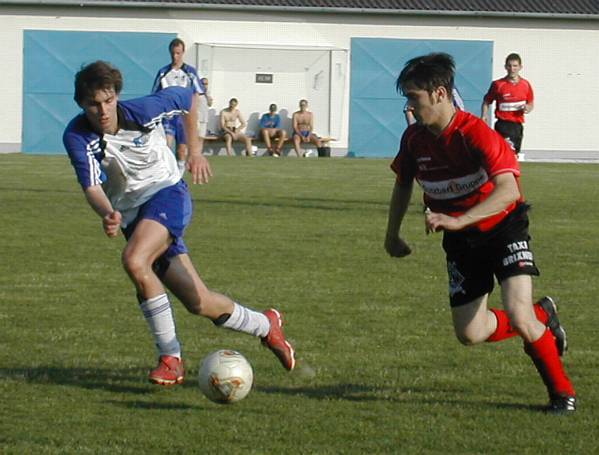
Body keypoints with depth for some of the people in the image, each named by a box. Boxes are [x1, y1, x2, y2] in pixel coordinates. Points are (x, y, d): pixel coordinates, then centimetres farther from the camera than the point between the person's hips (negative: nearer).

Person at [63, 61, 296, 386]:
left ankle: (170, 358, -20)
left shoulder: (142, 111, -16)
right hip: (130, 212, 3)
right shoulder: (77, 137, -15)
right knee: (198, 303, -1)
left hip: (166, 192, -3)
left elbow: (187, 97, 4)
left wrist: (194, 151, 7)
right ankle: (265, 326, 25)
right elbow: (91, 186, -26)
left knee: (134, 261, -32)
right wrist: (108, 214, -47)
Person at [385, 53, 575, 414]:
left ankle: (562, 390, 0)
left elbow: (508, 190, -38)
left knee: (517, 314, -23)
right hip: (462, 243, 6)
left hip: (504, 226, -6)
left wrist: (458, 221, -46)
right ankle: (543, 317, 28)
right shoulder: (414, 139, -6)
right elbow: (403, 184, 15)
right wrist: (392, 234, 17)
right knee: (469, 333, 0)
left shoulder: (475, 134, -27)